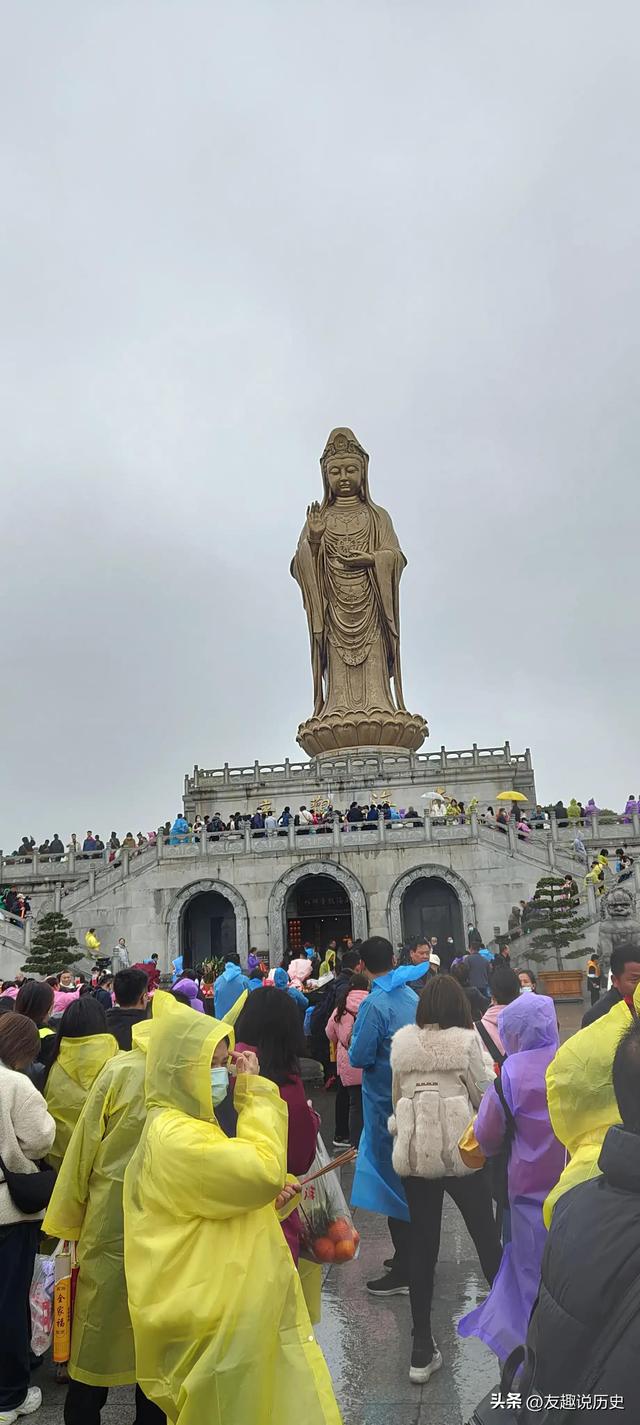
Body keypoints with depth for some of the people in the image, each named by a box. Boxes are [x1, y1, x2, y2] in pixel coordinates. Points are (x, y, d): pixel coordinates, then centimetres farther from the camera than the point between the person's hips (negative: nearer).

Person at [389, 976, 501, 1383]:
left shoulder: (402, 1041, 1)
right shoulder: (467, 1040, -9)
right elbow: (485, 1096, -3)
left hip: (414, 1152, 3)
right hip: (461, 1149, -3)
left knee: (422, 1244, 12)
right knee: (488, 1239, 15)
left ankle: (423, 1349, 16)